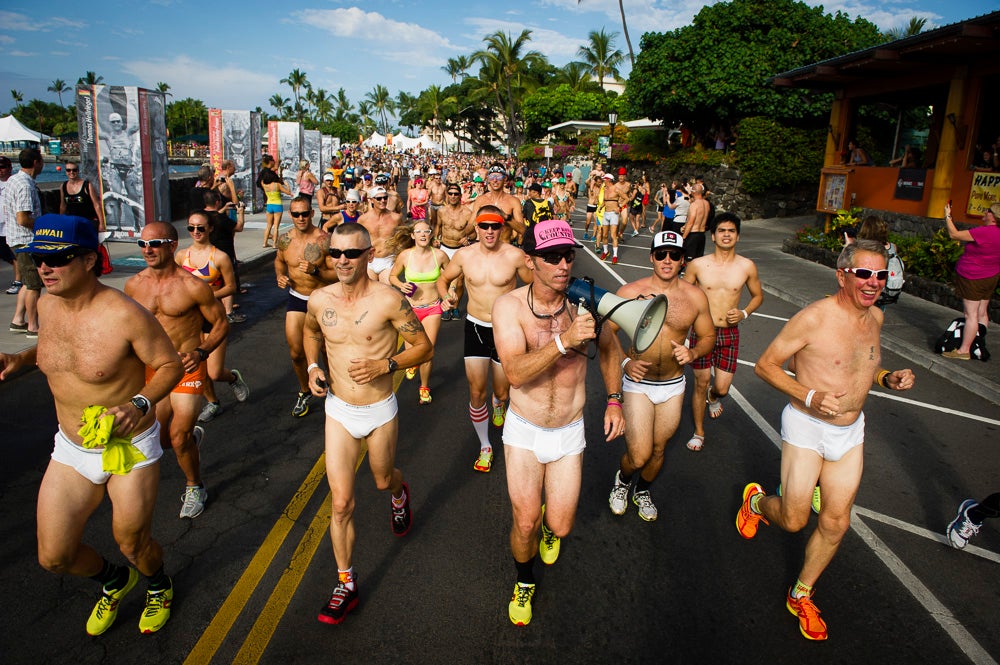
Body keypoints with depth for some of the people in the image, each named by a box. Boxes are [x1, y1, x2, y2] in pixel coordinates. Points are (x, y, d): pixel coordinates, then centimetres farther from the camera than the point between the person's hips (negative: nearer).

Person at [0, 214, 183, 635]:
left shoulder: (124, 315, -24)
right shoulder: (47, 305, -4)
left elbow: (170, 365, -15)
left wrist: (140, 404, -31)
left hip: (131, 447, -6)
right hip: (71, 449, 6)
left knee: (132, 544, 12)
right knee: (53, 558, 9)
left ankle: (159, 587, 48)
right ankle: (114, 581, 43)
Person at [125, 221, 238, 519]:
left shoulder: (193, 286, -14)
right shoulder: (134, 285, 0)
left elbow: (221, 324, -5)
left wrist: (200, 352, -19)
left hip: (187, 369, -5)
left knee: (178, 438, -5)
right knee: (157, 438, 7)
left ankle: (195, 488, 23)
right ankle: (193, 437, 43)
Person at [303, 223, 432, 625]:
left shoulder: (388, 300, -18)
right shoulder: (319, 300, -6)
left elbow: (424, 347, -9)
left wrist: (385, 365, -24)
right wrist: (313, 366, 0)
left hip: (380, 411, -2)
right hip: (338, 411, 2)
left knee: (383, 481, 22)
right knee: (340, 502, 0)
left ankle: (400, 495, 61)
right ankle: (346, 584, 18)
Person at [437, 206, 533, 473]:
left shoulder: (515, 256, -13)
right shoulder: (464, 255, -6)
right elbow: (443, 278, 10)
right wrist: (446, 296, -11)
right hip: (475, 328, 1)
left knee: (503, 392, 10)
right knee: (476, 392, 1)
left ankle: (498, 403, 51)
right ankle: (485, 446, 21)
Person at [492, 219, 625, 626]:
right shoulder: (509, 306, -18)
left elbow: (608, 349, 8)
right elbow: (514, 373, -32)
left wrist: (614, 401, 8)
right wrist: (564, 341, -43)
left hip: (570, 431, 2)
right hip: (523, 429, -1)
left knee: (560, 527, 8)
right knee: (525, 523, 0)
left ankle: (549, 523, 49)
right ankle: (524, 582, 34)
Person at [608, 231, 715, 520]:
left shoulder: (695, 297, -4)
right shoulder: (630, 292, -11)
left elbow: (708, 336, 8)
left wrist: (693, 352, -14)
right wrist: (624, 362, -19)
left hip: (673, 387, 3)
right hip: (638, 382, -3)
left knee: (658, 450, 18)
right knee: (639, 456, -8)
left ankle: (642, 491, 48)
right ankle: (622, 480, 28)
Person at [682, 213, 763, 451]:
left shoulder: (747, 266, -2)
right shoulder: (697, 265, -5)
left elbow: (757, 295, 13)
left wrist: (744, 313, -5)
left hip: (730, 334, 1)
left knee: (722, 388, 1)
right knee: (701, 384, 7)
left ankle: (713, 396, 42)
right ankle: (699, 433, 26)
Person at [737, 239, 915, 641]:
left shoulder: (875, 317, 2)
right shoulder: (814, 318, -21)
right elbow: (765, 365, -16)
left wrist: (887, 379, -2)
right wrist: (810, 397, -27)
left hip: (850, 432, 6)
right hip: (806, 428, -6)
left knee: (836, 523, 10)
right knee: (794, 520, 2)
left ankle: (801, 595, 30)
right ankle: (756, 501, 38)